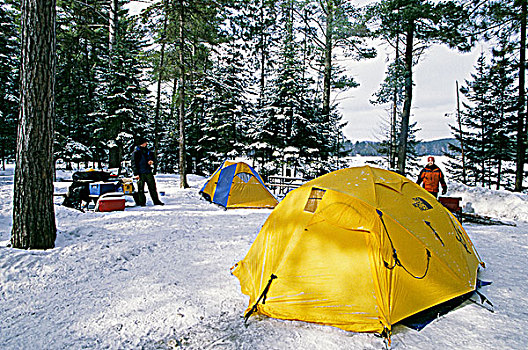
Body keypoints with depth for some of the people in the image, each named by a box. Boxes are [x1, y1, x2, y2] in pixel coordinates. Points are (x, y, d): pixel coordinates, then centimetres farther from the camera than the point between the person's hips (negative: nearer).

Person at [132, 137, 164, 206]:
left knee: (152, 186, 8)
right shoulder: (136, 152, -5)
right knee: (141, 188, -1)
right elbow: (134, 163, -7)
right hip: (141, 173, -6)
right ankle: (142, 202, 8)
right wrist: (136, 173, -14)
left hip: (148, 172, 6)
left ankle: (156, 201, 15)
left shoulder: (147, 151, 12)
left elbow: (152, 156, 29)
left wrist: (151, 160, 4)